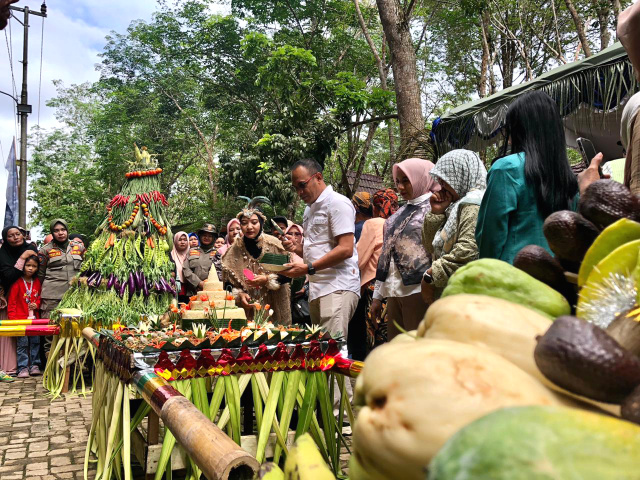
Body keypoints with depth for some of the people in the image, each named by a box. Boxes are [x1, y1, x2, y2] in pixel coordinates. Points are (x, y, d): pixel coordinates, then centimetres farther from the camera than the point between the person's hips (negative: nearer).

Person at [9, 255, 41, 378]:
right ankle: (23, 367, 3)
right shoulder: (17, 283, -7)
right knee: (22, 343, -3)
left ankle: (34, 365, 14)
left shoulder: (37, 282, 8)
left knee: (35, 342, 7)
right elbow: (11, 301, -7)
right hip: (20, 319, -5)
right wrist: (12, 318, -11)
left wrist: (36, 305, -1)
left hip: (34, 318, 5)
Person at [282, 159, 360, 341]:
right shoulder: (309, 209, 22)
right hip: (316, 289, 9)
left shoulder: (338, 203, -6)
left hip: (338, 287, -9)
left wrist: (308, 268, -18)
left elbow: (346, 249, -16)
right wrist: (296, 248, 8)